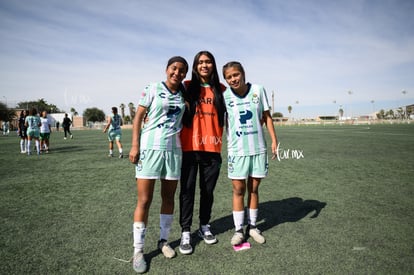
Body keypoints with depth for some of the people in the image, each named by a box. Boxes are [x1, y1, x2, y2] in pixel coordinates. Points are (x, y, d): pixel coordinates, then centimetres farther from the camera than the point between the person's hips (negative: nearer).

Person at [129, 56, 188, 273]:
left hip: (174, 149, 4)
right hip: (150, 147, -4)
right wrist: (135, 145, -8)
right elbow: (138, 116, -2)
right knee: (144, 201, -1)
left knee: (169, 198, 11)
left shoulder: (183, 94, 9)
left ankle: (163, 240, 27)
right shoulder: (153, 89, -1)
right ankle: (138, 250, 11)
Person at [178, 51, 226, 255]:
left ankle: (204, 226, 31)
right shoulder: (187, 87, 3)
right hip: (189, 148, -2)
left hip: (212, 149, 2)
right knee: (187, 190, 2)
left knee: (208, 190, 13)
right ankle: (185, 232, 16)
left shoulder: (221, 89, 8)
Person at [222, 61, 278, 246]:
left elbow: (266, 116, 5)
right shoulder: (224, 96, -4)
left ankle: (252, 226, 27)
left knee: (253, 188, 11)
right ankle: (238, 230, 18)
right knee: (238, 190, 3)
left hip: (258, 148, 1)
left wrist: (274, 139, 1)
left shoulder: (258, 90, -2)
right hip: (237, 149, -1)